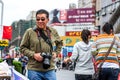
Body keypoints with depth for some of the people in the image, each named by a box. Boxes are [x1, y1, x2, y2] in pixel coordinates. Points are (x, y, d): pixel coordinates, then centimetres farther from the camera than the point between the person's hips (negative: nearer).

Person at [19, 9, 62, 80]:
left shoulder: (53, 32, 7)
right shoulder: (30, 32, -3)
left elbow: (59, 43, 25)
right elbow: (22, 48, 3)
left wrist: (56, 53, 9)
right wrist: (33, 55, -11)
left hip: (50, 69, 3)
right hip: (34, 69, -3)